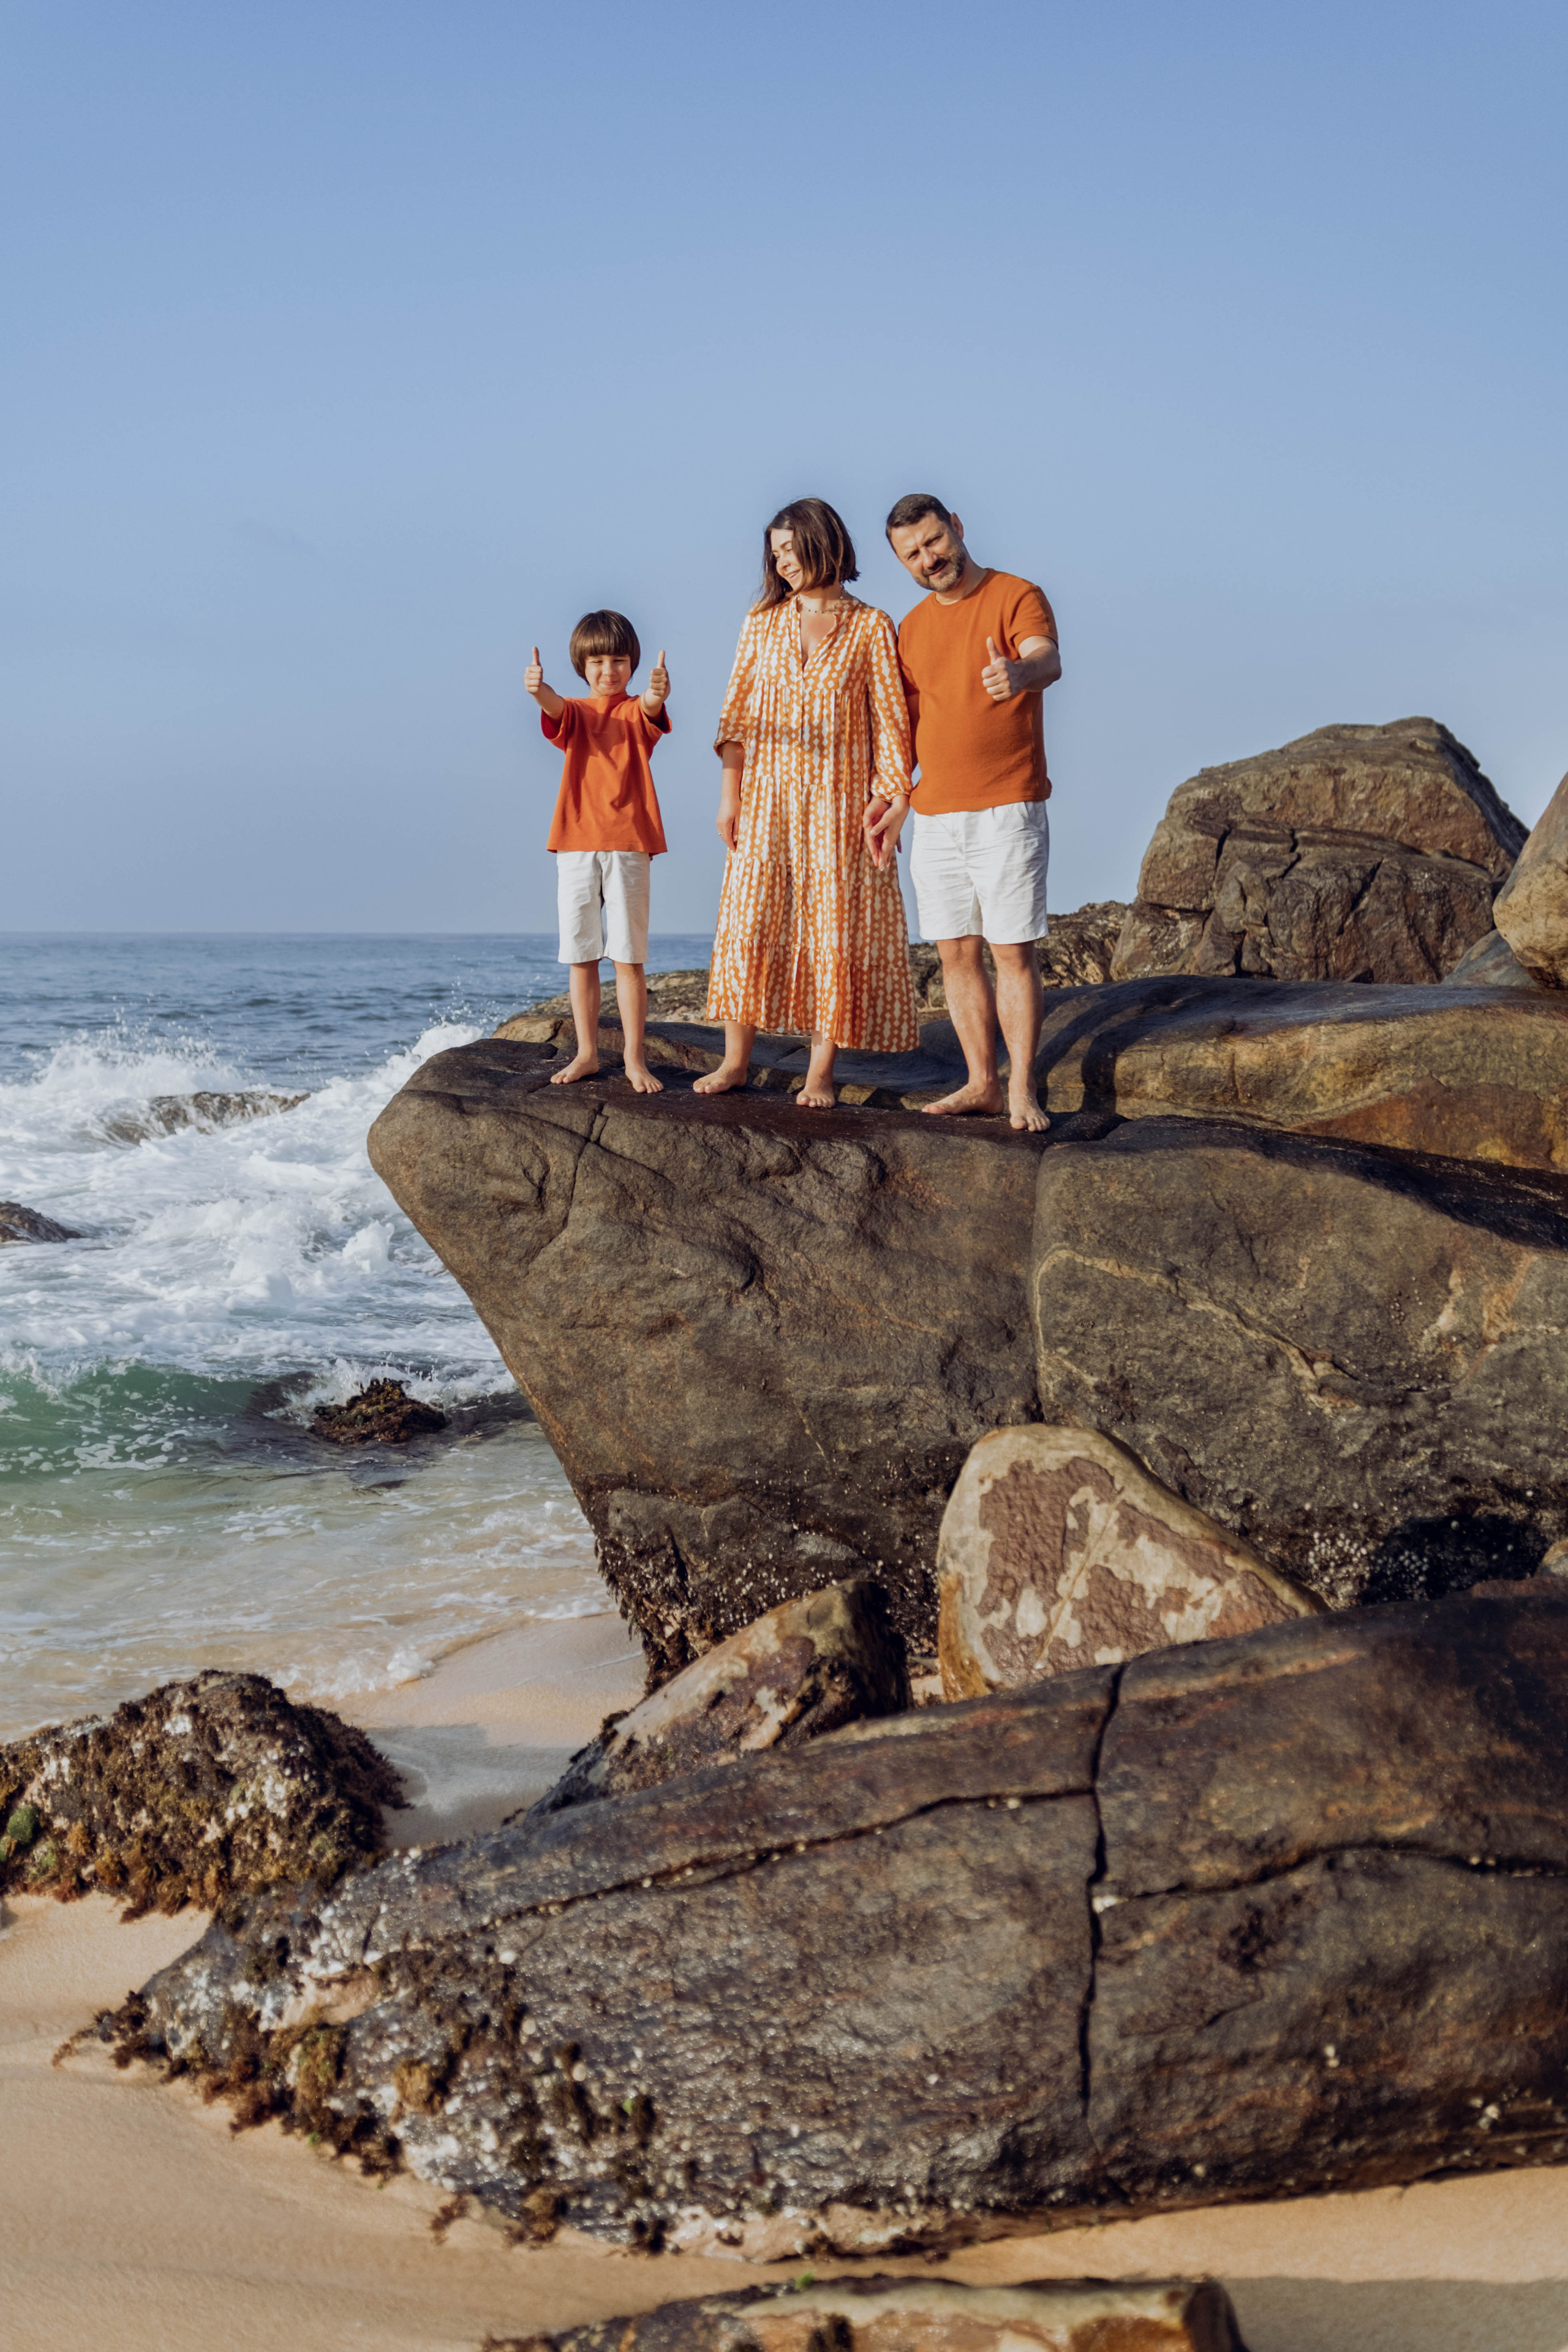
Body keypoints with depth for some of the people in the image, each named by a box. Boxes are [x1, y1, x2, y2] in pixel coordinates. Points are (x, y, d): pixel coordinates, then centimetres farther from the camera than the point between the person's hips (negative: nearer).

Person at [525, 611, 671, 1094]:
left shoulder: (635, 713, 5)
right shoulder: (575, 713, 9)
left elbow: (650, 709, -20)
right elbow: (557, 711, -15)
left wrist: (656, 694, -46)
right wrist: (539, 690, -40)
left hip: (628, 843, -2)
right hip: (576, 842, 2)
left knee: (628, 955, -2)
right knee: (580, 954, 6)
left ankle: (635, 1058, 3)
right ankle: (587, 1053, 16)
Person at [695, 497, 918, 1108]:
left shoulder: (871, 628, 0)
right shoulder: (763, 622, 8)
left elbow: (890, 722, -2)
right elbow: (736, 713, 8)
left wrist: (888, 806, -8)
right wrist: (729, 793, 1)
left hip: (839, 800, -2)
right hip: (768, 796, 3)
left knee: (833, 929, -1)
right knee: (749, 921, -1)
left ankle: (820, 1073, 4)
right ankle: (735, 1059, 7)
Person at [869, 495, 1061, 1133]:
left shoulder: (1016, 597, -6)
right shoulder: (912, 628, 14)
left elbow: (1048, 661, -27)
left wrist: (1020, 672, -50)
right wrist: (895, 797, 12)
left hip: (1007, 814, -6)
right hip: (935, 818, 6)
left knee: (1013, 953, -7)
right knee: (957, 954, 7)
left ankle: (1022, 1091, -2)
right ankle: (982, 1084, 15)